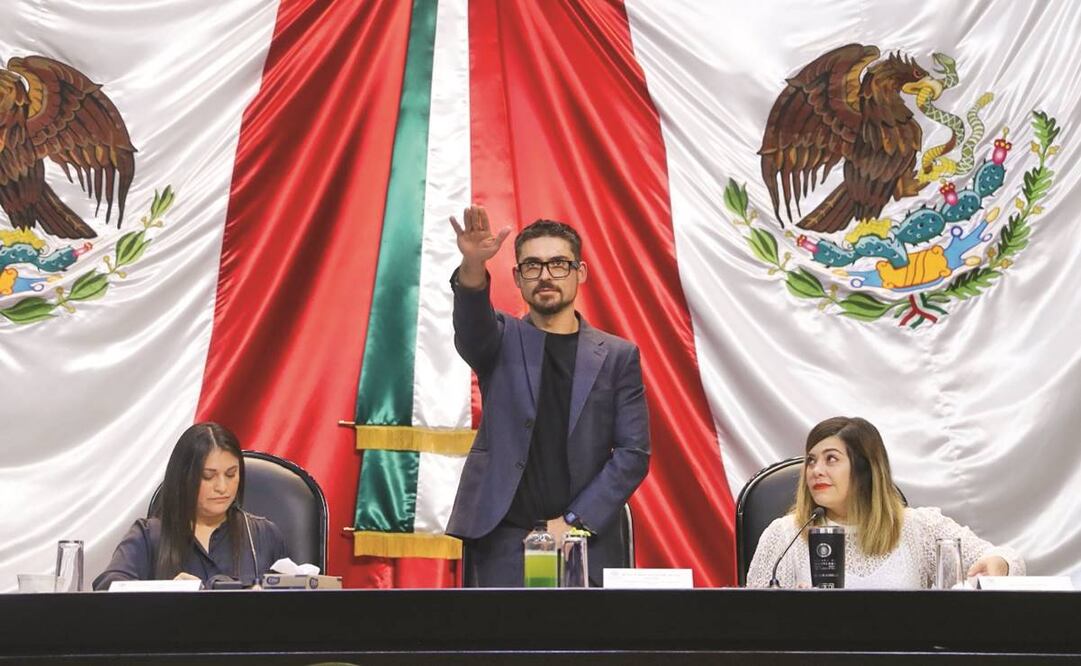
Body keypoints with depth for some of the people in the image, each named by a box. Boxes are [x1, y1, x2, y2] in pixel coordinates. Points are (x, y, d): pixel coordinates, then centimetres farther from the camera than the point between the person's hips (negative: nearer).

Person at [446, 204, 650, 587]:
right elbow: (471, 327, -13)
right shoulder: (502, 340, 10)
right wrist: (473, 266, -34)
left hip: (586, 540, 1)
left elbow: (633, 452, 4)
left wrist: (573, 520, -6)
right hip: (501, 542, -1)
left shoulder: (617, 357, 10)